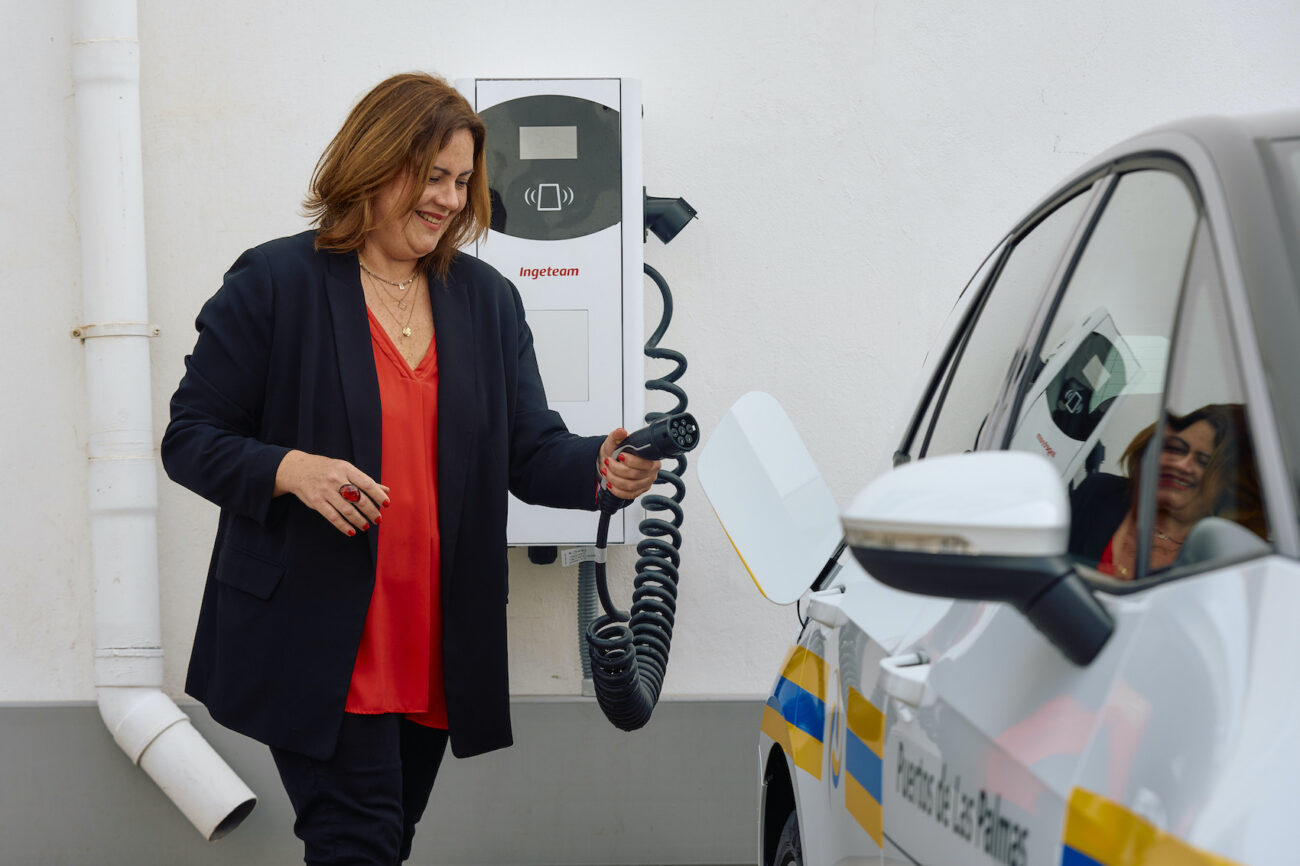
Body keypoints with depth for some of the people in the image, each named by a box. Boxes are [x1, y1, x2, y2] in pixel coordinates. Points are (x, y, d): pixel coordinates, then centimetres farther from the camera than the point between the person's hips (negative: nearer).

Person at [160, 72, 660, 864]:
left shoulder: (488, 300, 10)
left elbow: (530, 453, 5)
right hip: (317, 645, -5)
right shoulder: (274, 285, -4)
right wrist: (291, 469, -22)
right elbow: (190, 438, -3)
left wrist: (601, 467, -17)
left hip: (439, 648, 5)